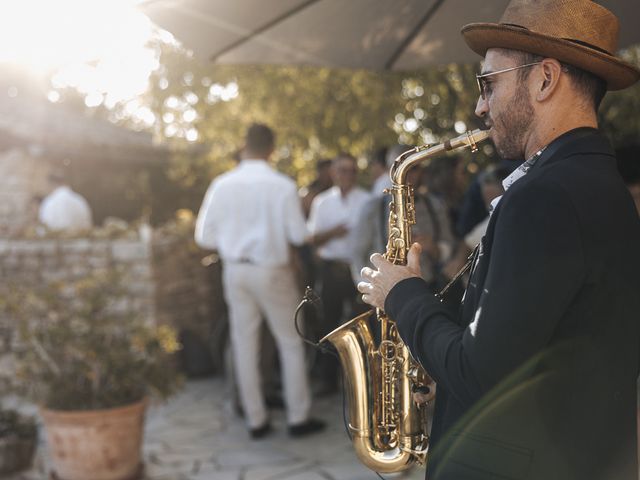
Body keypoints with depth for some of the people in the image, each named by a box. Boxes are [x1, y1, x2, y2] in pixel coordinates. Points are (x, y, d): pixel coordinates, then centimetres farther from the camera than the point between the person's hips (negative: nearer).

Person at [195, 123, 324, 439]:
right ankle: (298, 417, 14)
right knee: (290, 343, 11)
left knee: (244, 345, 11)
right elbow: (299, 235, -9)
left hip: (235, 270, 3)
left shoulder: (222, 185, -4)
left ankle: (256, 420, 18)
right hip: (271, 271, -3)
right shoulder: (282, 186, -10)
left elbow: (204, 237, -2)